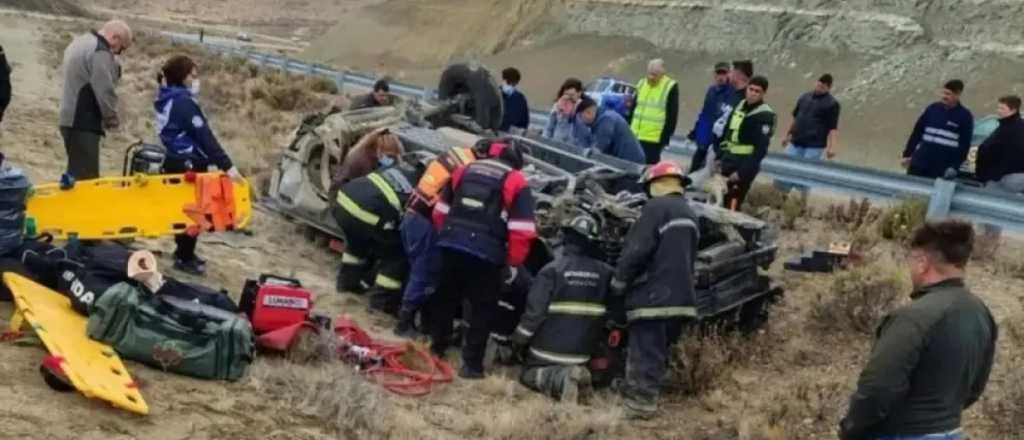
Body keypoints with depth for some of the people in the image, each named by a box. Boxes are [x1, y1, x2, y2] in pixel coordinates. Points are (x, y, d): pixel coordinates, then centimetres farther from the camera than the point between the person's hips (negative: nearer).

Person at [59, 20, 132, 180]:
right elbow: (104, 91, -20)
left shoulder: (80, 42, 18)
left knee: (76, 174, 14)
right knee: (85, 177, -11)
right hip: (83, 123, -10)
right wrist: (113, 119, -5)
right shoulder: (100, 52, -15)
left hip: (71, 119, 10)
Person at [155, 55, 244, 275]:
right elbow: (204, 136, -24)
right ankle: (185, 258, 6)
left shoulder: (167, 99, 11)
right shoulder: (183, 102, -19)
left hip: (176, 161, 10)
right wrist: (227, 165, -26)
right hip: (189, 164, -10)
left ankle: (183, 251, 32)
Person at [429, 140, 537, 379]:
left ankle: (437, 347, 35)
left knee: (445, 298, 22)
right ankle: (472, 363, 6)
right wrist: (513, 260, 6)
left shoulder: (465, 170, 15)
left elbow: (440, 211, 18)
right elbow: (522, 230, -7)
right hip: (485, 255, -5)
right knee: (482, 309, 7)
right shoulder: (516, 182, 0)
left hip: (451, 246, 5)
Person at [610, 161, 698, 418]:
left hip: (654, 295, -9)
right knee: (658, 350, 15)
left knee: (645, 352, -5)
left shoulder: (657, 207, -10)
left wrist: (619, 282, -4)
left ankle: (640, 402, -5)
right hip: (680, 295, 9)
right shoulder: (689, 214, 19)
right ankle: (642, 395, 23)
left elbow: (637, 249, -16)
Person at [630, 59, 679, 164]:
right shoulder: (641, 84, 12)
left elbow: (672, 116, -7)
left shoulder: (670, 87, -5)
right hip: (635, 136, 6)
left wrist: (665, 137, -12)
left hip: (654, 139, -6)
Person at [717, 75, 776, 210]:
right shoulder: (739, 106, 13)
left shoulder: (765, 116, -12)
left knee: (731, 207, -15)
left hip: (744, 167, -8)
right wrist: (718, 156, 15)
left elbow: (761, 149, -17)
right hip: (727, 163, 8)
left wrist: (742, 172, -20)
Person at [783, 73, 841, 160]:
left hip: (815, 146, -5)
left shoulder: (832, 104, -4)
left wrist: (832, 147, -19)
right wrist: (787, 135, 23)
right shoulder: (805, 97, 12)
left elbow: (833, 127, -10)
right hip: (795, 143, 5)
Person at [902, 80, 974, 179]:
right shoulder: (933, 109, 7)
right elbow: (917, 133, 12)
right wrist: (907, 154, 10)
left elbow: (964, 145, -6)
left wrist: (955, 166, -14)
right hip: (919, 164, 3)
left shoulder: (965, 116, -2)